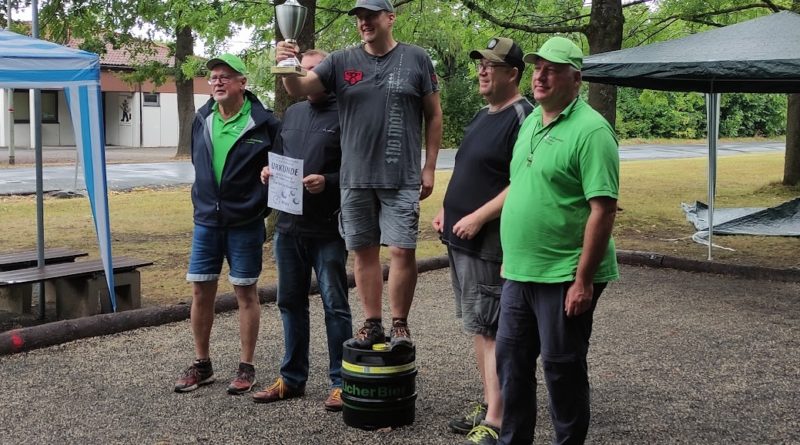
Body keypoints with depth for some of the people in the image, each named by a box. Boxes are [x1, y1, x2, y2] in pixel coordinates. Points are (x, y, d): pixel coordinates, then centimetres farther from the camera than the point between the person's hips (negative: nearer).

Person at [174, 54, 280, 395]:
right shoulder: (201, 120, 6)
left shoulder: (264, 123, -9)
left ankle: (246, 367, 15)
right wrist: (204, 199, 14)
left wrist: (264, 200, -7)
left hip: (245, 223, -4)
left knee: (245, 292, 4)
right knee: (200, 291, 7)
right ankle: (201, 364, 21)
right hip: (206, 220, 5)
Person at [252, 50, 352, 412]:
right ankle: (292, 378, 27)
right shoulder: (292, 113, 15)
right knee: (290, 302, 14)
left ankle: (340, 382, 12)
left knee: (334, 305, 2)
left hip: (327, 230, -7)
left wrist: (328, 182, -25)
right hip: (288, 226, 7)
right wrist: (270, 171, 4)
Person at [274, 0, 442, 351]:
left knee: (402, 250, -5)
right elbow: (299, 89, -2)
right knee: (364, 251, 8)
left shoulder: (416, 59, 1)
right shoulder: (342, 62, 5)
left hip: (401, 178, -2)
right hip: (355, 177, 3)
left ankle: (400, 325, 10)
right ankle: (372, 324, 19)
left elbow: (433, 115, 4)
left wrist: (429, 168, 0)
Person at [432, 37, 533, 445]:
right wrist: (448, 211, 14)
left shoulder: (522, 118, -13)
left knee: (490, 331, -7)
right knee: (479, 329, 15)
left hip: (489, 243, -9)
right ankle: (488, 404, 25)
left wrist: (478, 218, -21)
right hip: (460, 239, 9)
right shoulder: (481, 116, 17)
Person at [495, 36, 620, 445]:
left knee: (562, 367, 5)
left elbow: (603, 209, -19)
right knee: (511, 359, 16)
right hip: (519, 272, 8)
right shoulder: (531, 121, 12)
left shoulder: (590, 130, -15)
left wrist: (583, 280, -21)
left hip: (564, 277, -8)